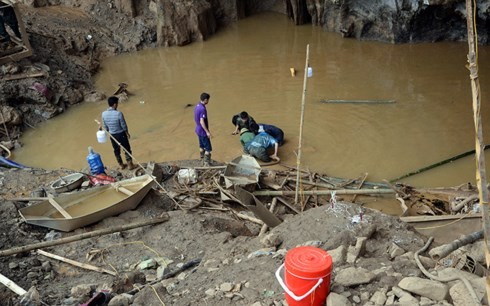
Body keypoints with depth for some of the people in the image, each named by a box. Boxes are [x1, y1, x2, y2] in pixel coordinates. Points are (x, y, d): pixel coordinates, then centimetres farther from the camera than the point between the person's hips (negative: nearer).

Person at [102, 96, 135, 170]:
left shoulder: (104, 114, -11)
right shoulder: (118, 113, -25)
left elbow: (105, 126, 1)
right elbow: (124, 125, -15)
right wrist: (127, 133, 2)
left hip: (112, 135, 4)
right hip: (121, 134, -4)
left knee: (116, 150, 20)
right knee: (127, 149, 12)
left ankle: (121, 165, 33)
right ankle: (130, 165, 20)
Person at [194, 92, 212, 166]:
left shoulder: (197, 106, 4)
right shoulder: (202, 109, -25)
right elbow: (202, 122, -28)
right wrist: (207, 132, -25)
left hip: (198, 130, 10)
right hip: (203, 131, -10)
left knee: (202, 146, 19)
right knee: (208, 148, -1)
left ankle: (203, 161, 30)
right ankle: (207, 164, 3)